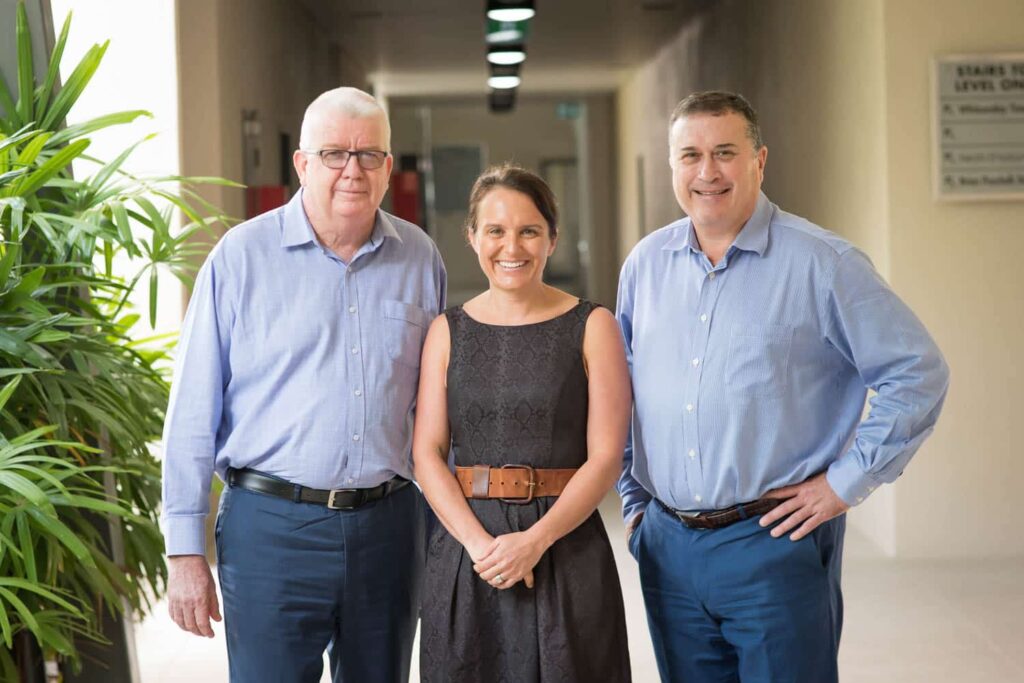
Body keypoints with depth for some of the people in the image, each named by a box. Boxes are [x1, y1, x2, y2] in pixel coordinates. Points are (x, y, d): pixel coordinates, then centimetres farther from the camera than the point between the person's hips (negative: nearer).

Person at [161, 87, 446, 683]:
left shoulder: (419, 258, 6)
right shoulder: (242, 256, -4)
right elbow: (194, 412, -3)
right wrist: (185, 551, -6)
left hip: (389, 522, 3)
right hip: (272, 525, -3)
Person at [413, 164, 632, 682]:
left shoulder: (592, 327, 1)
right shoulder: (447, 331, 7)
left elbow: (606, 456, -6)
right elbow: (427, 453, 1)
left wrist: (535, 541, -17)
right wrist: (478, 542, -14)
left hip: (566, 545, -2)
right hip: (465, 549, 2)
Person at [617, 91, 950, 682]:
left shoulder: (821, 263, -7)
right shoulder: (647, 264, 8)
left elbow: (918, 374, -8)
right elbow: (622, 394, 20)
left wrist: (846, 482, -9)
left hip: (774, 543, -5)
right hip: (668, 546, 5)